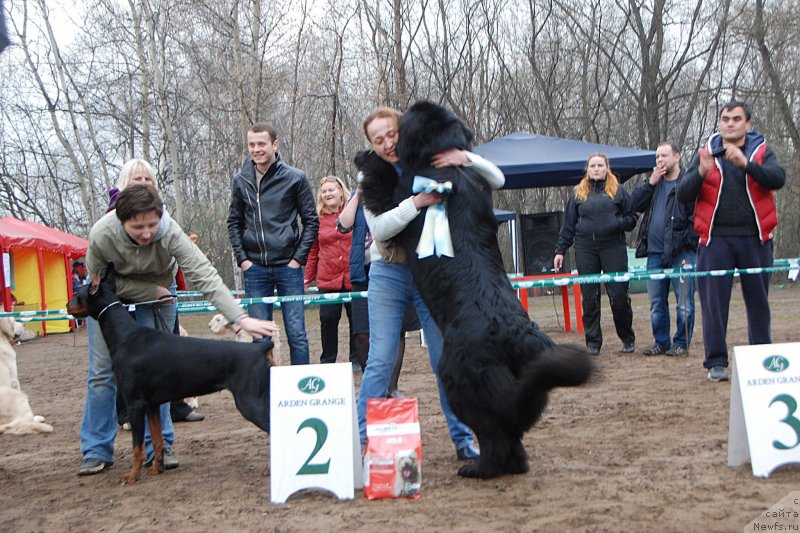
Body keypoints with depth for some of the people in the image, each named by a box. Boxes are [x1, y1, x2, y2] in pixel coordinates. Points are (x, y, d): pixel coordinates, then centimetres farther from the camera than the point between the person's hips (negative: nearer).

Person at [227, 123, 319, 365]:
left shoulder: (295, 178, -3)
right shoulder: (240, 181, 5)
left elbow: (311, 221, 1)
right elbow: (234, 223, 13)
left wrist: (298, 258, -5)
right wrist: (242, 258, 4)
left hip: (288, 266, -2)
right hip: (254, 268, 3)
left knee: (296, 334, 0)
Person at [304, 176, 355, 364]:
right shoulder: (318, 218, 7)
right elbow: (313, 251, 10)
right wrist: (308, 277, 8)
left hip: (354, 278, -1)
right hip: (328, 280, 1)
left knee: (356, 319, 6)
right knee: (328, 320, -1)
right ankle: (327, 361, 11)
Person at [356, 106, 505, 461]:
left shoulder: (435, 165, -2)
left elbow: (498, 180, -4)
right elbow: (379, 228, -17)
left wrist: (465, 158, -22)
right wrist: (416, 203, -31)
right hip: (389, 274, 0)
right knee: (380, 361, -2)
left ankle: (463, 440, 15)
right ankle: (362, 441, 6)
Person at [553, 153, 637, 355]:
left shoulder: (618, 191, 9)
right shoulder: (579, 193, 12)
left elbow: (632, 217, 8)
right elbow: (568, 225, 13)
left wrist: (618, 223, -13)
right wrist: (560, 250, 8)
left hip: (613, 248, -2)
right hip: (585, 249, 2)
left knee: (619, 295, -3)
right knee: (589, 297, 2)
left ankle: (628, 339, 14)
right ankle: (593, 342, 10)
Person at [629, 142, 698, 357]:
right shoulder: (654, 183, 18)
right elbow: (635, 204, 7)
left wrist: (688, 240, -16)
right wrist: (651, 182, -2)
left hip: (681, 251, -6)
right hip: (655, 252, 6)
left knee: (684, 301, -1)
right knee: (656, 302, 10)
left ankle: (681, 343, 8)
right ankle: (661, 342, 19)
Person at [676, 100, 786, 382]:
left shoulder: (761, 151, 8)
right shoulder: (706, 153, 8)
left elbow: (778, 179, -11)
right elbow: (683, 195, 0)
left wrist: (746, 164, -26)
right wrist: (701, 172, -18)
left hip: (754, 239, 0)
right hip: (716, 240, 0)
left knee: (758, 300, 7)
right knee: (714, 301, -2)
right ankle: (716, 362, 5)